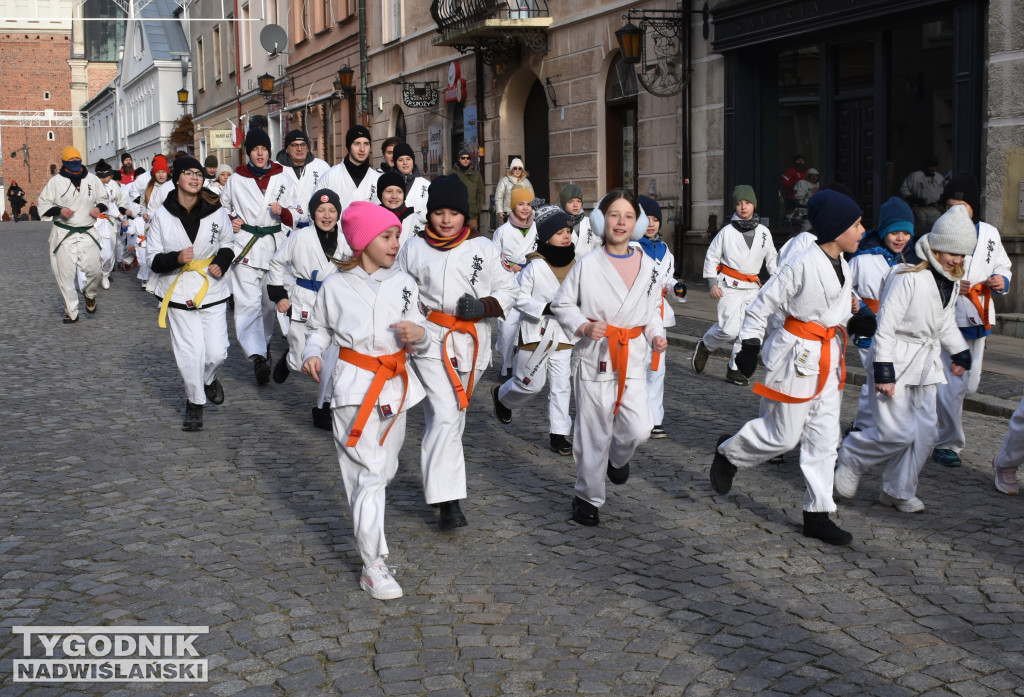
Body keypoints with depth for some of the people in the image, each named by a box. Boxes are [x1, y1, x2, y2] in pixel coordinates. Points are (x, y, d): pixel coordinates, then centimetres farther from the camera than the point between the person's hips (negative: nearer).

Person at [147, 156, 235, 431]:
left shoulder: (216, 212, -1)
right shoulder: (162, 216, -4)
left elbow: (227, 244, 17)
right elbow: (154, 260, 0)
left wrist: (222, 263, -3)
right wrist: (176, 259, -20)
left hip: (212, 291, 1)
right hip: (179, 293, -1)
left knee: (216, 351, -2)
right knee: (190, 353, -4)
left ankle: (210, 379, 33)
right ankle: (195, 403, 19)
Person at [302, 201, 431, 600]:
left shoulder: (404, 283, 4)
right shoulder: (336, 286, -4)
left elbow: (420, 340, 9)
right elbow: (320, 329, 10)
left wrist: (419, 334, -14)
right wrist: (312, 354, -10)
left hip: (396, 385, 4)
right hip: (354, 387, -4)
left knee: (384, 470, 14)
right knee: (368, 473, -8)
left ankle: (368, 529, 41)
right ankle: (374, 567, -4)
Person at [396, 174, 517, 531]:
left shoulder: (483, 248, 4)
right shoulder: (413, 248, 4)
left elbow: (507, 289, 8)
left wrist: (483, 306, -10)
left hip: (471, 341, 2)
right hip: (430, 339, -2)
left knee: (454, 415, 13)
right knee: (444, 414, -15)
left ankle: (436, 479, 34)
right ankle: (448, 501, -17)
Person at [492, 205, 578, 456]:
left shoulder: (575, 262, 0)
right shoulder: (535, 266, -15)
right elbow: (519, 298, -12)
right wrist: (546, 308, -23)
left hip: (563, 334, 4)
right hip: (535, 332, -4)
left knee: (561, 385, 3)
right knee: (531, 383, 6)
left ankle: (559, 434, 11)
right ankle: (502, 395, 37)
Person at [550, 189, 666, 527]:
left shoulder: (648, 266, 5)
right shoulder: (587, 264, -6)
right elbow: (561, 304, 1)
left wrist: (656, 335, 0)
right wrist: (584, 327, -15)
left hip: (633, 358, 3)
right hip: (595, 358, -3)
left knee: (639, 428, -9)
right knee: (593, 433, 3)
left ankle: (618, 458, 27)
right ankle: (587, 498, 22)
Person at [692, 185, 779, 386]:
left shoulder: (764, 232, 7)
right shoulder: (727, 231, -2)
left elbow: (771, 257, 17)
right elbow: (711, 256, 3)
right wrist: (713, 283, -4)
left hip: (751, 288, 4)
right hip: (729, 286, -4)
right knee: (730, 329, -14)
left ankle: (734, 369, 7)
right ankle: (705, 345, 14)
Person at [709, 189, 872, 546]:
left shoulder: (842, 266, 7)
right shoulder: (803, 265, -19)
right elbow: (763, 303, -13)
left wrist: (857, 323, 0)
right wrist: (749, 346, -11)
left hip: (828, 358, 8)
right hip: (797, 356, -8)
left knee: (824, 437, 9)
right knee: (783, 436, 1)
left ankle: (818, 515, 17)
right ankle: (728, 452, 29)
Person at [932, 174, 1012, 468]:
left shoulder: (989, 234, 7)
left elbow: (1003, 266, 18)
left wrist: (1002, 281, -4)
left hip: (978, 320, 6)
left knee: (970, 383, 13)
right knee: (950, 383, -7)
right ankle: (948, 444, 5)